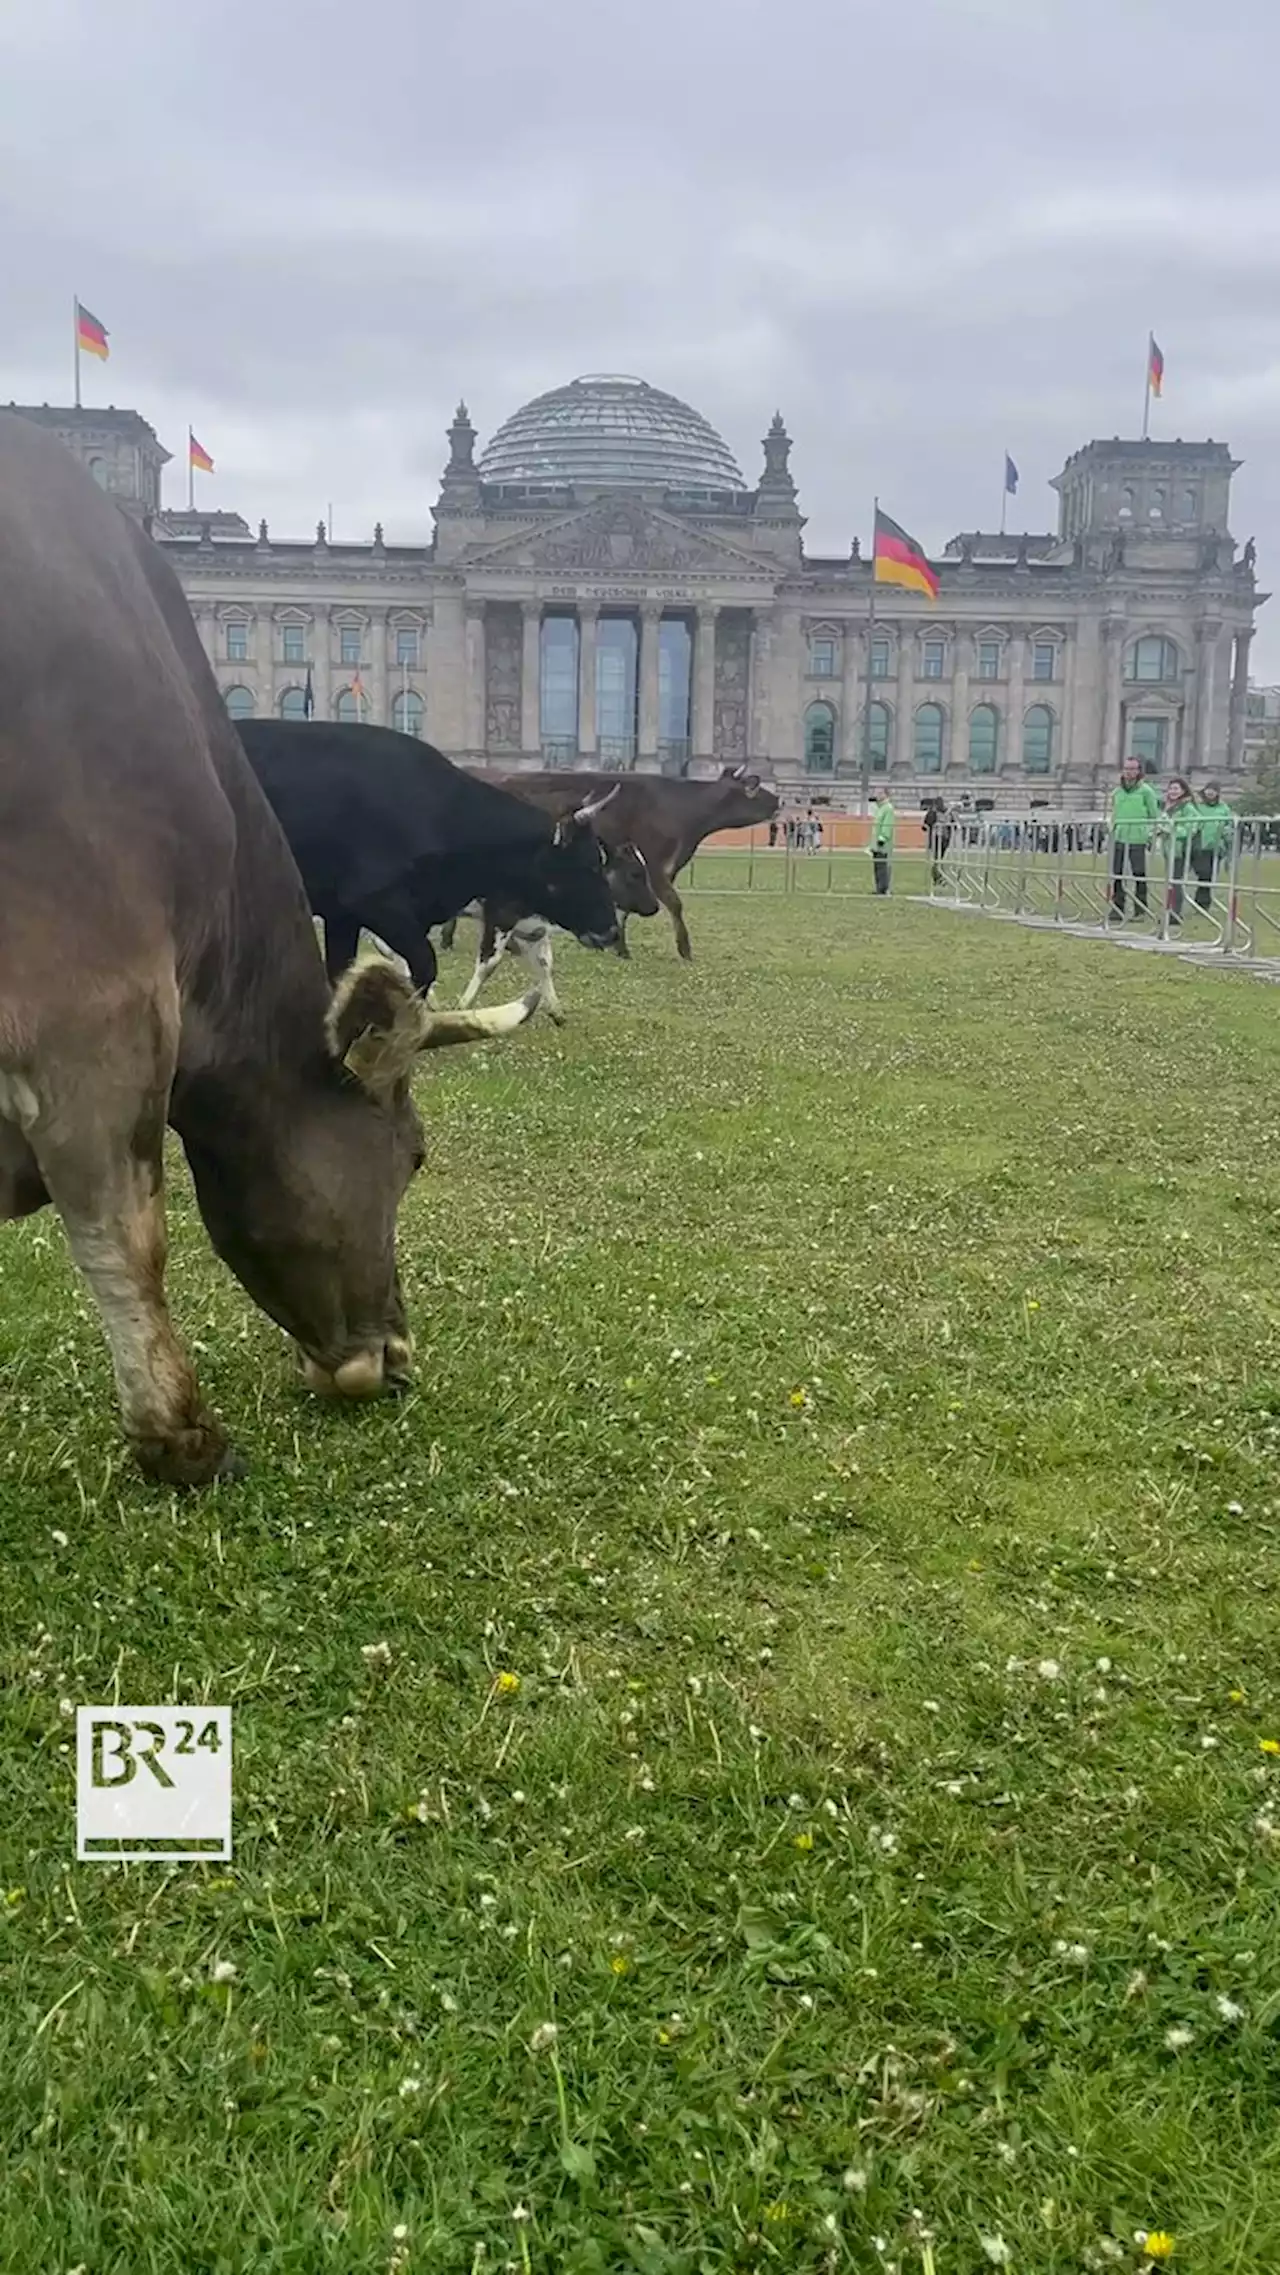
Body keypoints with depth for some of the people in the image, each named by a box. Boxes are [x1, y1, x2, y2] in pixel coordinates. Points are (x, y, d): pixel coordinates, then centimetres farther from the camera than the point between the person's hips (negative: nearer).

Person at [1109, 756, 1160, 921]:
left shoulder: (1145, 791, 1)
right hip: (1118, 839, 5)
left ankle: (1141, 909, 4)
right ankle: (1117, 909, 10)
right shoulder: (1117, 792, 15)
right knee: (1117, 874, 4)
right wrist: (1112, 829, 12)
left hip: (1137, 839, -5)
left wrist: (1150, 833, -6)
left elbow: (1154, 816, 1)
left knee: (1139, 874, -2)